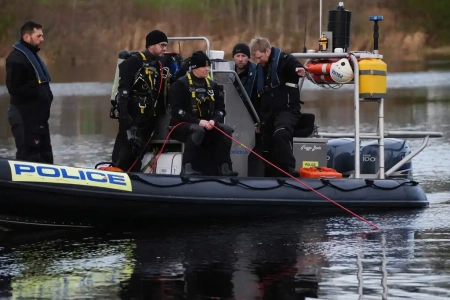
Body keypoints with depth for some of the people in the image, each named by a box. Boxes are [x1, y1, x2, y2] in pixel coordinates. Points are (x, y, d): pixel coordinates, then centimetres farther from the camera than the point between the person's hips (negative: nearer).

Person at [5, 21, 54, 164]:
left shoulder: (33, 56, 19)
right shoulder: (16, 58, -13)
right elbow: (14, 88, -22)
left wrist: (47, 96, 5)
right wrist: (38, 94, -16)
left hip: (38, 116, 10)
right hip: (25, 117, -10)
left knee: (45, 156, 14)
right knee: (29, 157, -13)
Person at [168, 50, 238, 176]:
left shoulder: (212, 85, 12)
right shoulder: (180, 84, -7)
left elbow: (221, 109, 9)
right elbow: (177, 110, -16)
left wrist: (213, 121, -14)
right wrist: (198, 122, -24)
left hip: (207, 125, 6)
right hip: (182, 125, -6)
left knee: (226, 130, -18)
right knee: (197, 130, -38)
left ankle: (224, 168, -16)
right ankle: (187, 168, -40)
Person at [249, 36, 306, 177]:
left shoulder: (284, 59, -8)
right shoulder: (260, 68, 14)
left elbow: (295, 66, -31)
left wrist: (299, 70, -56)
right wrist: (259, 119, 22)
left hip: (287, 109, -8)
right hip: (268, 113, 8)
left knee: (280, 134, -33)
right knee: (267, 147, 5)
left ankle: (289, 169, -35)